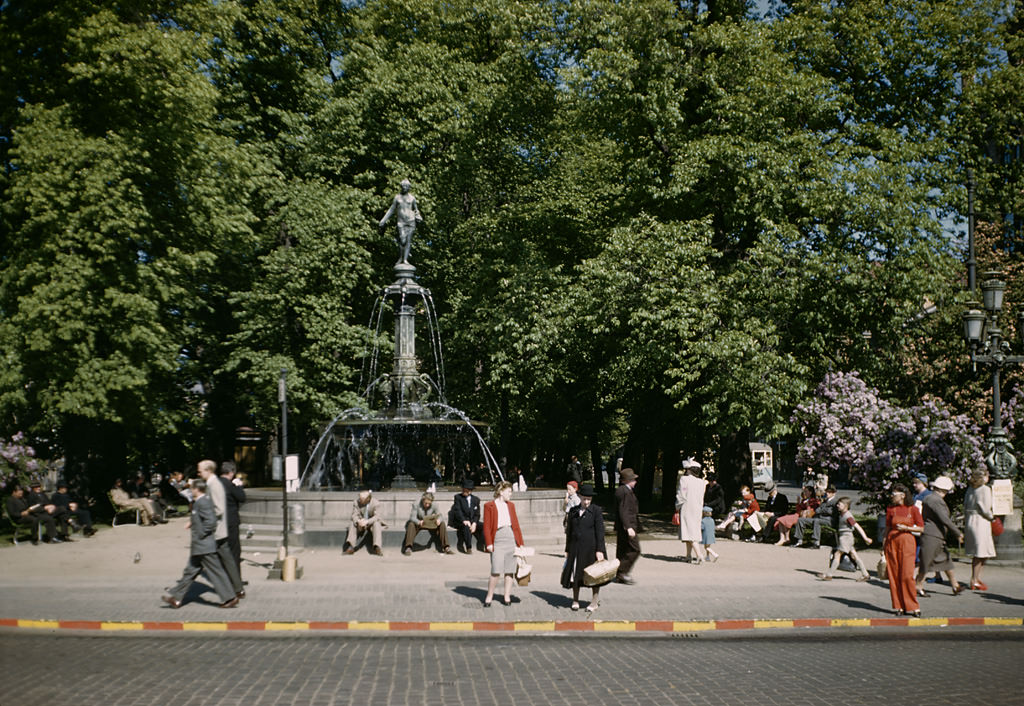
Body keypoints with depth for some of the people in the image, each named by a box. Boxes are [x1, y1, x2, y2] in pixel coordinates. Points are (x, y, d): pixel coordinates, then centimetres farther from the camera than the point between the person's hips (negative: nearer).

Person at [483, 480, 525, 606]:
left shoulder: (511, 505, 17)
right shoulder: (489, 506, 3)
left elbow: (516, 524, 18)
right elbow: (486, 526, -1)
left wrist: (520, 542, 13)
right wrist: (489, 543, -9)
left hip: (511, 539, 5)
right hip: (497, 540, -5)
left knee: (510, 570, 5)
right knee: (496, 571, -10)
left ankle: (507, 597, 14)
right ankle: (489, 596, 4)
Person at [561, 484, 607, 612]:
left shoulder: (596, 511, -5)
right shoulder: (573, 511, 8)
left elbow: (600, 532, -8)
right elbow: (569, 531, 12)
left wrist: (599, 550, -14)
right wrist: (567, 550, 10)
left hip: (591, 548, -4)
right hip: (576, 547, 4)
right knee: (575, 572, 7)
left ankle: (594, 602, 16)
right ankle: (575, 600, 20)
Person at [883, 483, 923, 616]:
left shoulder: (913, 509, 0)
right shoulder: (891, 509, 8)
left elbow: (921, 528, 2)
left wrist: (906, 528, -13)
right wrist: (884, 546, 9)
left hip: (907, 542, -3)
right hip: (892, 541, 3)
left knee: (907, 575, -9)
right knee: (894, 575, 1)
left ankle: (912, 607, 3)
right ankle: (899, 606, 10)